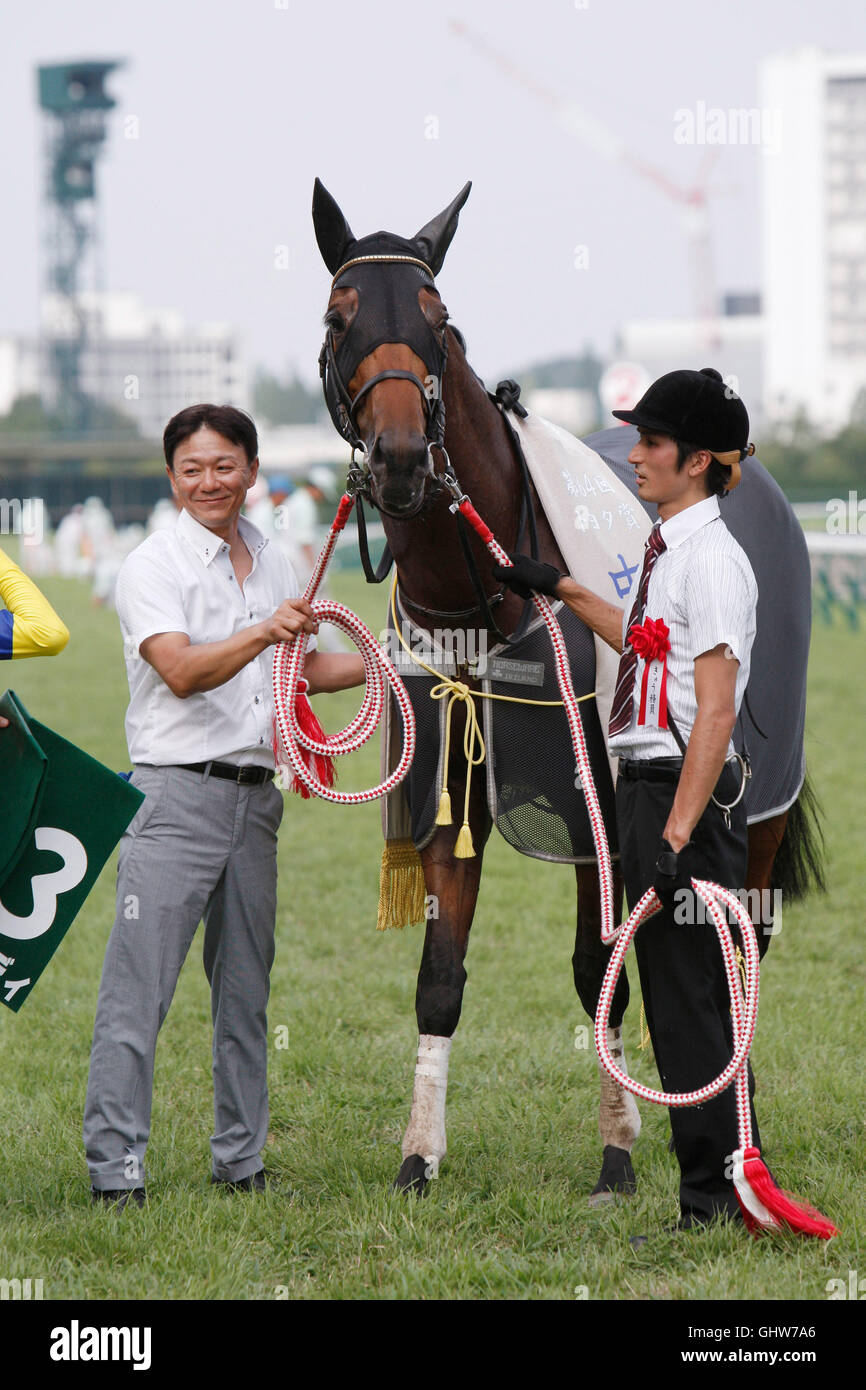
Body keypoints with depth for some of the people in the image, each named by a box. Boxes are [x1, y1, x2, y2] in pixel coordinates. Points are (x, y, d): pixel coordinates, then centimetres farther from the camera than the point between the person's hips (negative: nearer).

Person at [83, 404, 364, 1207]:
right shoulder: (152, 566, -5)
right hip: (174, 794, -6)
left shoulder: (274, 565, 15)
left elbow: (303, 670, 28)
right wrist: (264, 633, -32)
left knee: (244, 990, 10)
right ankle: (114, 1170, -8)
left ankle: (241, 1161, 18)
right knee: (138, 990, -9)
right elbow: (182, 672, -19)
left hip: (254, 796, 6)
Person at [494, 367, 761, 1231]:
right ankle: (731, 1188, 19)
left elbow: (716, 711, -21)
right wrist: (561, 589, 41)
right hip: (647, 788, 10)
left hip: (688, 796, -10)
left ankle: (712, 1199, -1)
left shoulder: (711, 558, -15)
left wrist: (676, 838, -25)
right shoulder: (667, 550, 14)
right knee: (679, 1001, 13)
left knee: (688, 1003, -6)